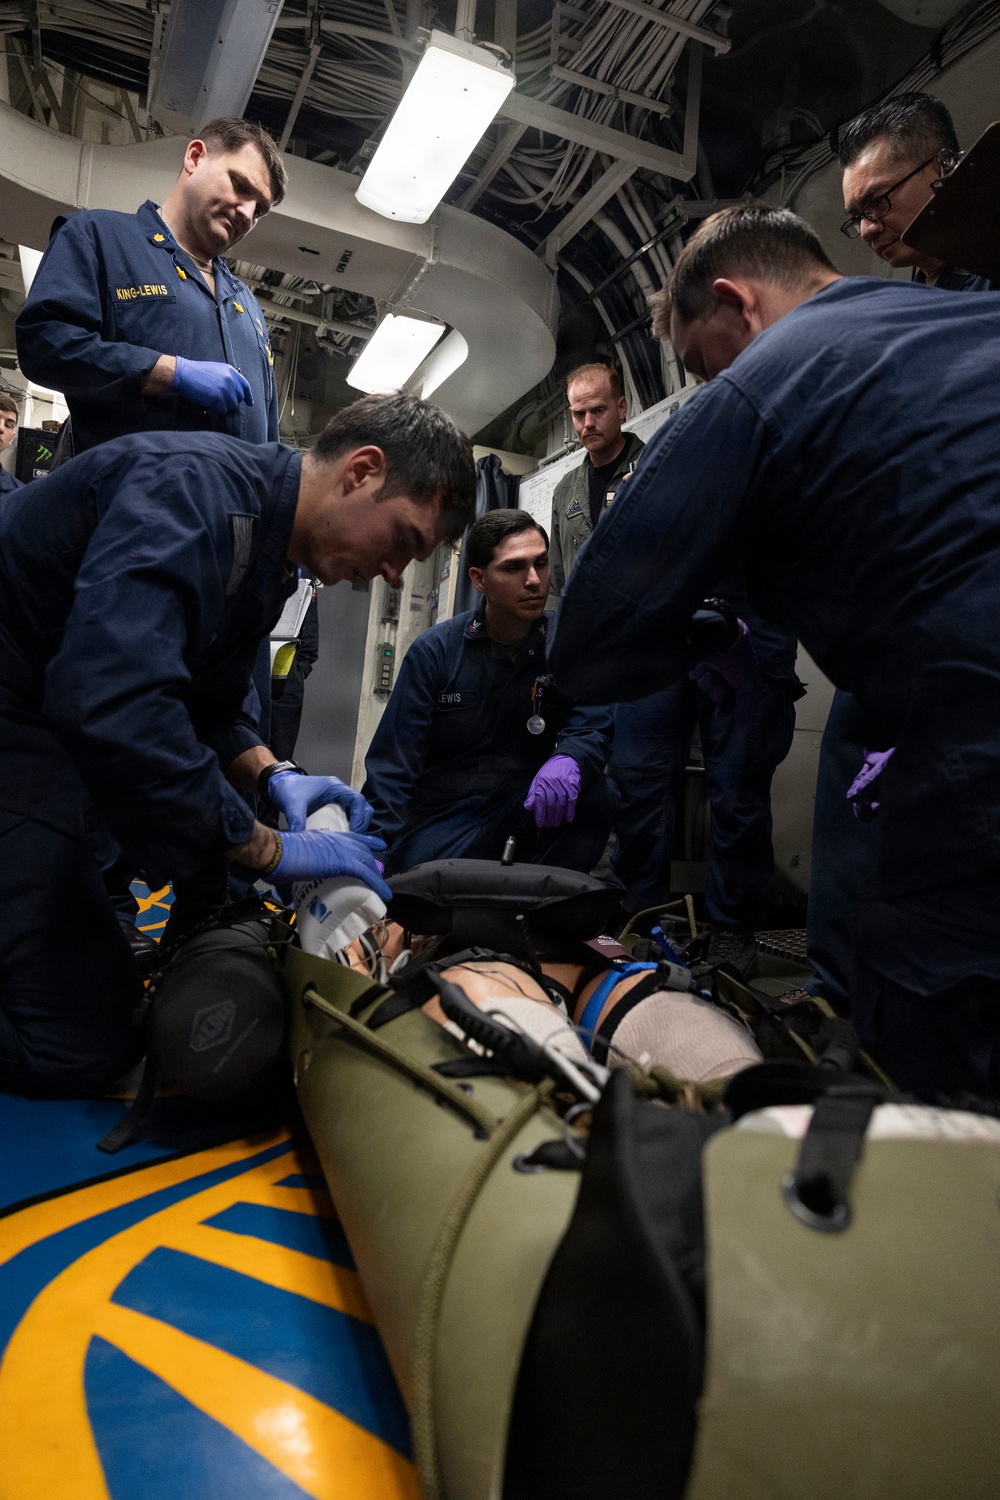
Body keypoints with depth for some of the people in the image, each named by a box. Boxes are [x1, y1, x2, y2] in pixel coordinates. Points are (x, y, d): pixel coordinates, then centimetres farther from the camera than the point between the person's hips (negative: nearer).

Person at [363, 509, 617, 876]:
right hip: (442, 823, -2)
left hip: (527, 811, 2)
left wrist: (568, 760, -36)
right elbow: (393, 765, -8)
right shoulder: (434, 650, -6)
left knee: (597, 796, -25)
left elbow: (590, 724, -11)